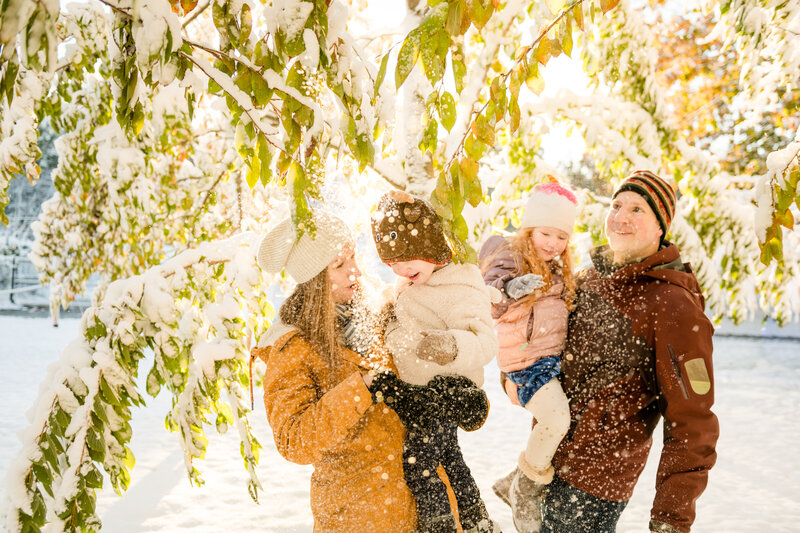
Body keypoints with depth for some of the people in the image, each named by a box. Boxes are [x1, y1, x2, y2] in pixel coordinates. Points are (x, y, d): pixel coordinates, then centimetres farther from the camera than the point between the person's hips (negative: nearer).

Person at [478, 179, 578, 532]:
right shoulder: (510, 255, -6)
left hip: (555, 358, 8)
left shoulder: (556, 271, 19)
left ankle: (512, 486, 23)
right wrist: (509, 289, -41)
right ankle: (525, 490, -4)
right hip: (527, 359, -8)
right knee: (556, 417, -27)